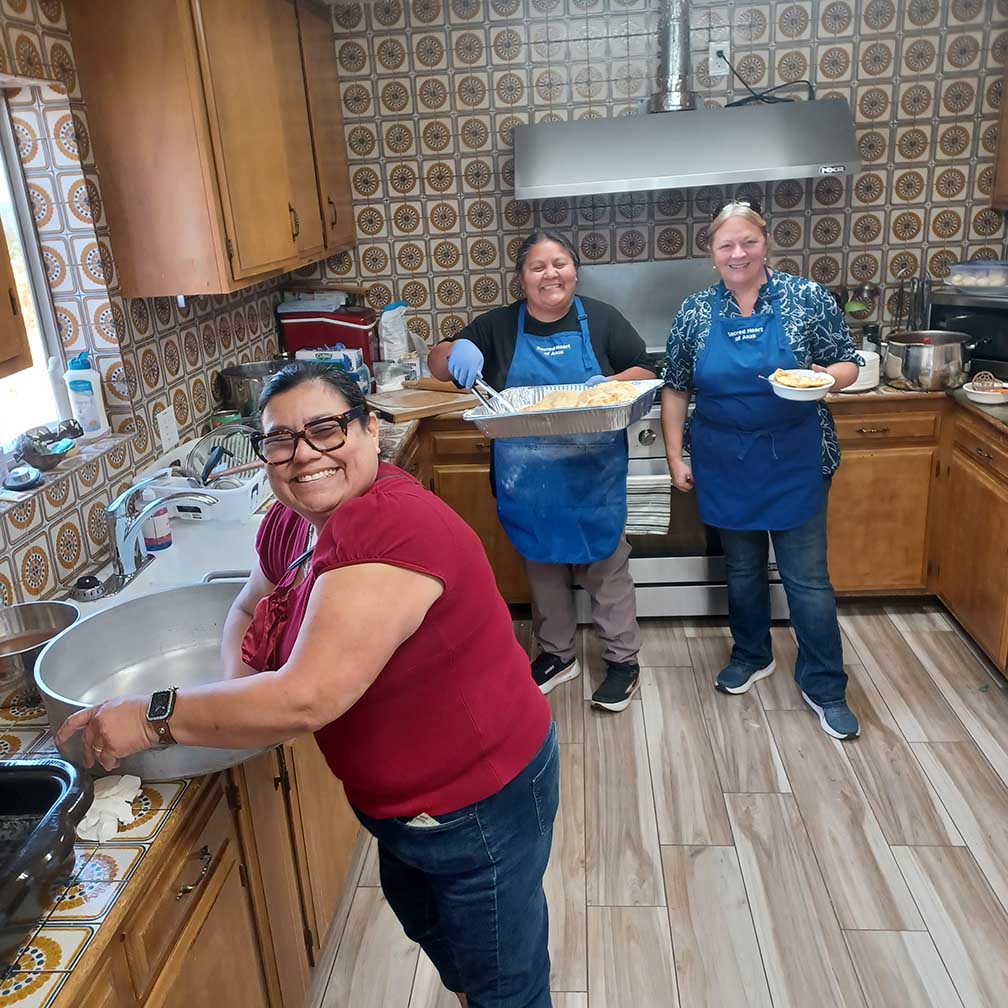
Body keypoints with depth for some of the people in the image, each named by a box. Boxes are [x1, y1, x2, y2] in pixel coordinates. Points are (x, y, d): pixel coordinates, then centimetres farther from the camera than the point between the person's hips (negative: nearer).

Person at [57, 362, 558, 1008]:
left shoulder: (388, 529, -33)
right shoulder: (292, 522, -5)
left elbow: (307, 698, -37)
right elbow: (251, 610, 12)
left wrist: (151, 719, -25)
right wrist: (236, 696, -9)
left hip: (478, 803, -9)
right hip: (401, 801, 9)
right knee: (425, 927, 34)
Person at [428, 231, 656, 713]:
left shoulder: (600, 319, -2)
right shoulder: (498, 326, 1)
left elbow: (645, 372, 3)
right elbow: (437, 364, 2)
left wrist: (610, 384, -19)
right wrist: (455, 351, -22)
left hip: (594, 474, -1)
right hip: (528, 480, 2)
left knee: (605, 565, 9)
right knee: (542, 566, 16)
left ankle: (622, 659, 27)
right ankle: (556, 654, 36)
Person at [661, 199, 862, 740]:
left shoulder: (809, 298, -5)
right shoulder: (695, 312, 0)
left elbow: (848, 365, 1)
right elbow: (674, 389, 6)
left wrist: (822, 376, -21)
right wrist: (676, 458, 2)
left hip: (794, 461, -2)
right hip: (727, 465, 2)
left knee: (807, 576, 4)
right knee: (741, 567, 17)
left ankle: (824, 686, 21)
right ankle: (751, 655, 39)